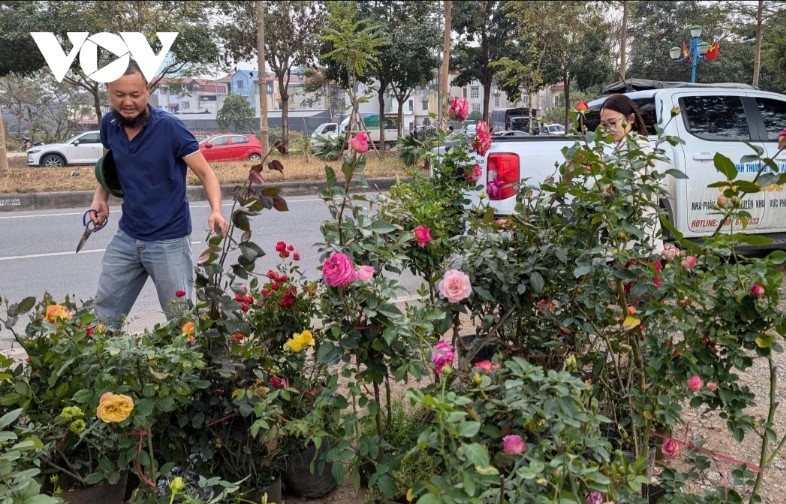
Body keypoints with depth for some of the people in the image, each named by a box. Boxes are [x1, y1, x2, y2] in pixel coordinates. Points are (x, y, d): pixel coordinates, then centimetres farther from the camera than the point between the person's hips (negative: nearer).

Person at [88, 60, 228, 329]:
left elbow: (206, 174, -13)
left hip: (168, 240, -5)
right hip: (126, 236, 6)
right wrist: (100, 197, 1)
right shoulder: (109, 124, -1)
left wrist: (216, 211, -31)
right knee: (104, 313, 14)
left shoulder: (169, 127, -16)